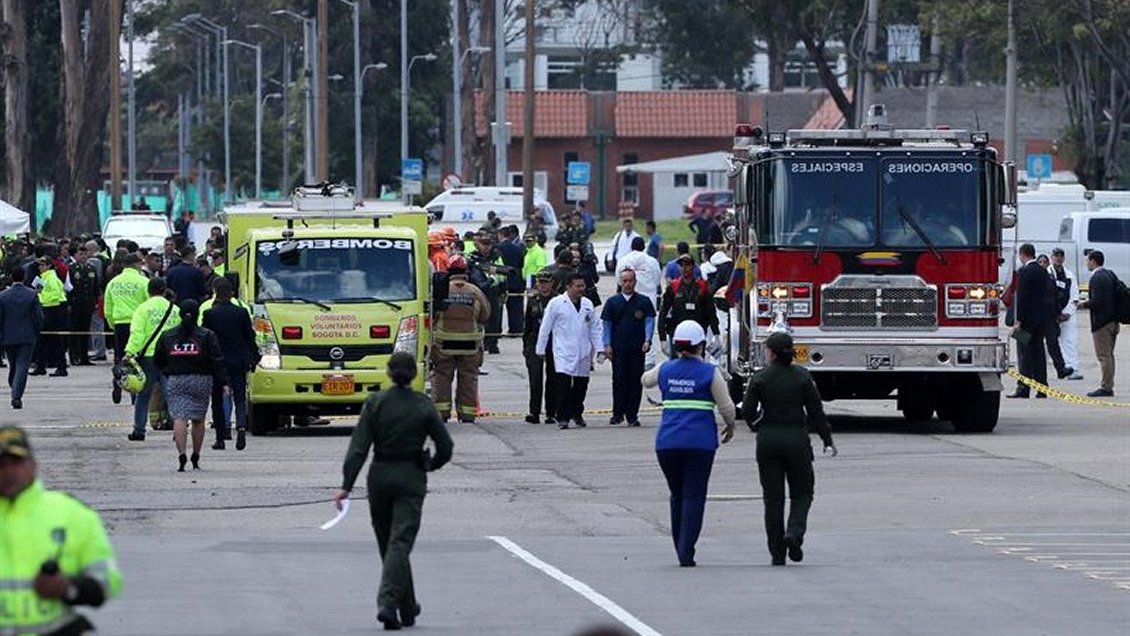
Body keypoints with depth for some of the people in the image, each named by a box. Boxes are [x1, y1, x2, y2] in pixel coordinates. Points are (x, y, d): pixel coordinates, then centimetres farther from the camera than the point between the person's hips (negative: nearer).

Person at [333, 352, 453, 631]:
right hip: (411, 478, -1)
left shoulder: (375, 403, -5)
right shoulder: (423, 406, -5)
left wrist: (347, 485, -11)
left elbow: (359, 446, -10)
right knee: (400, 543, -5)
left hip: (380, 476, 1)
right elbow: (445, 447, 0)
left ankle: (408, 609, 23)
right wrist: (431, 465, 21)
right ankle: (388, 603, -23)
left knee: (388, 543, 15)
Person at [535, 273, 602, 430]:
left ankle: (577, 414, 29)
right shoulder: (556, 303, -2)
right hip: (563, 352, -4)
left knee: (581, 386, 10)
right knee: (564, 385, -15)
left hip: (583, 353, 4)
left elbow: (595, 328, 15)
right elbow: (545, 328, 2)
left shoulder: (587, 304, 10)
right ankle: (562, 418, -13)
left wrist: (598, 349, 8)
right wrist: (540, 350, 2)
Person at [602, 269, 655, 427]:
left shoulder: (644, 302, 8)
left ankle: (632, 415, 6)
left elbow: (649, 321, 6)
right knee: (619, 379, -7)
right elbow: (606, 324, 10)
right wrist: (607, 345, 1)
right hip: (618, 348, 0)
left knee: (635, 381, -1)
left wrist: (647, 340, -9)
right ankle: (618, 413, 2)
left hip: (637, 348, 0)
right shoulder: (613, 302, 10)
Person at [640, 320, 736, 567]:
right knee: (694, 496, -3)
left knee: (678, 495, 17)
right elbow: (726, 406, -3)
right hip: (700, 442, -3)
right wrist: (730, 426, 17)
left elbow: (646, 380, 30)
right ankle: (686, 552, -14)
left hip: (667, 442, 3)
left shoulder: (665, 369, 7)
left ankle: (681, 550, 20)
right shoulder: (710, 372, -4)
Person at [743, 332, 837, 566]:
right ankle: (795, 532, -15)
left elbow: (748, 411, -5)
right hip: (797, 439, 0)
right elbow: (816, 411, -3)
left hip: (768, 441, 0)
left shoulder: (759, 379, -5)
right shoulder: (802, 376, -4)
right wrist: (828, 441, 5)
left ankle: (777, 553, 6)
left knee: (773, 497, 7)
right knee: (801, 493, 12)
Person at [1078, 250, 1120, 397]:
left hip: (1101, 322, -9)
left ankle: (1106, 388, -4)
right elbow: (1118, 295, 16)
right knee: (1108, 355, 15)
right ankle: (1108, 386, 20)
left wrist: (1084, 304, -5)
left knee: (1104, 356, -5)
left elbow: (1096, 301, -24)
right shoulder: (1111, 275, 11)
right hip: (1113, 321, 9)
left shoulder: (1096, 278, -16)